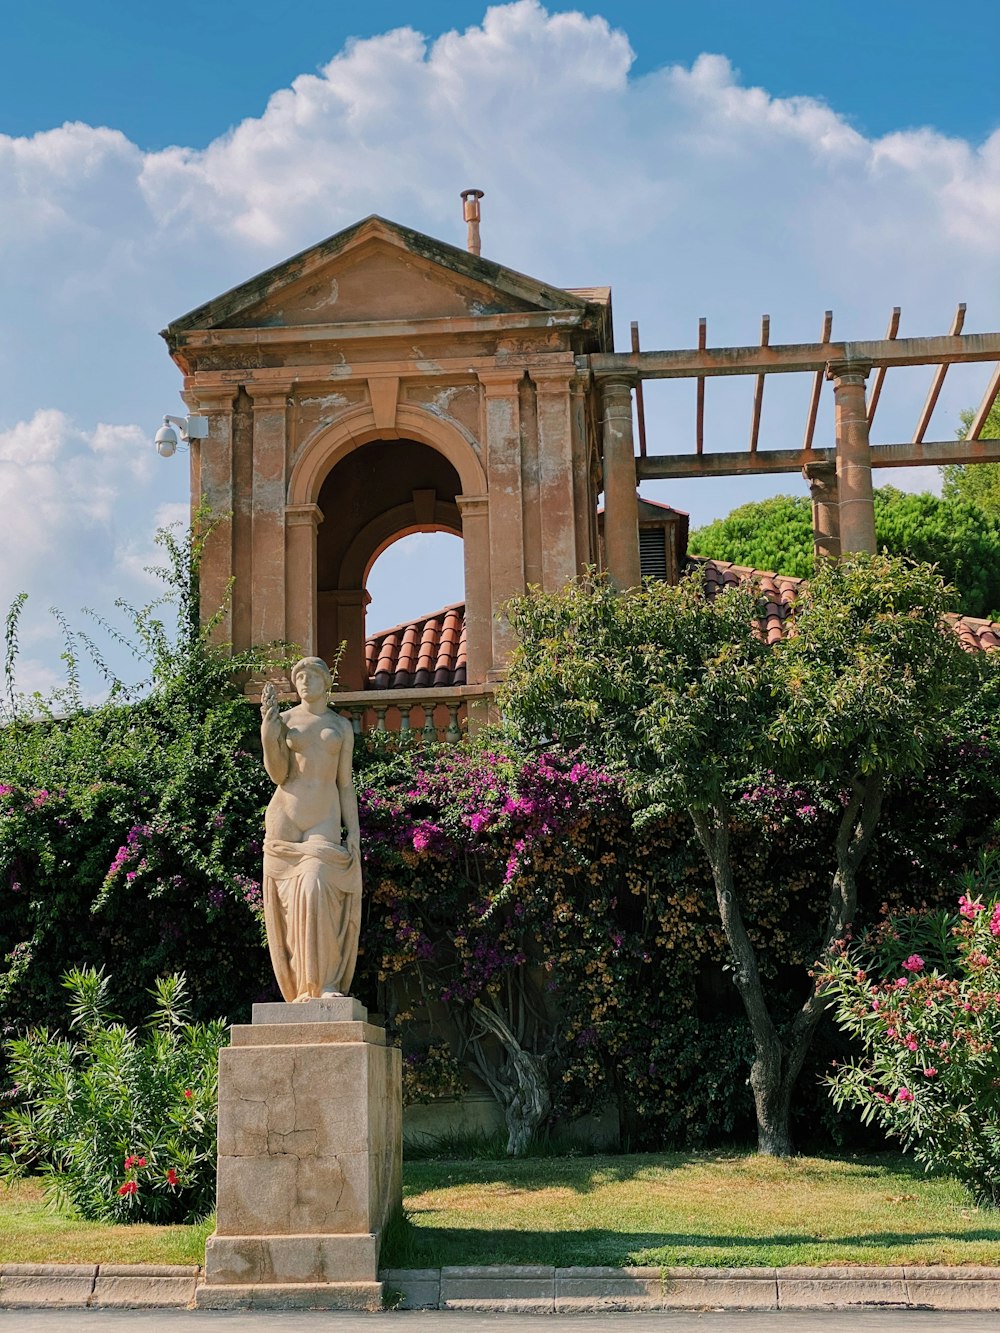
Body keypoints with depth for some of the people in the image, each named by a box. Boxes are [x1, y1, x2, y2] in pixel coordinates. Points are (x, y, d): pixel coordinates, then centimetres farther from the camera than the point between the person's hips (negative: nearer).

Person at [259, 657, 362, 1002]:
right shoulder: (284, 720, 8)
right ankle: (301, 988, -1)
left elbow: (345, 784, 12)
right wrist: (268, 731, -13)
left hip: (324, 822, 0)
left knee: (315, 889, -20)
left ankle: (326, 983, -15)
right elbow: (278, 775, -1)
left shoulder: (341, 727, 14)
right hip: (284, 818, 0)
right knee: (288, 903, -4)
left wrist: (353, 832, 3)